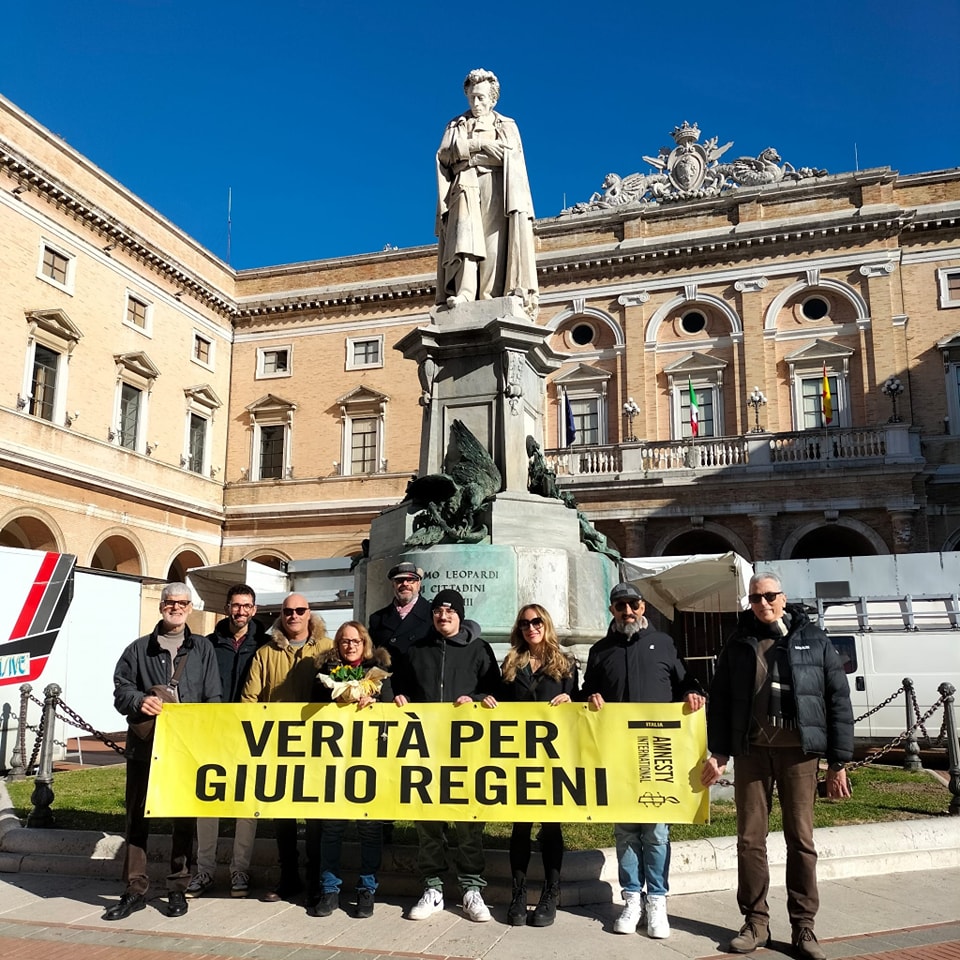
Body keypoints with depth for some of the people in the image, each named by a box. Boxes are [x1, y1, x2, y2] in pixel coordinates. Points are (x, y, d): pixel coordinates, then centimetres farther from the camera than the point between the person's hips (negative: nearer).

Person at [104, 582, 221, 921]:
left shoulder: (203, 649, 10)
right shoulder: (139, 649, 10)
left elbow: (213, 699, 5)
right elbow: (120, 690, 5)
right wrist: (140, 701, -16)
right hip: (144, 746, 0)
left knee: (185, 817, 5)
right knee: (137, 817, 4)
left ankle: (177, 889, 18)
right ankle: (135, 890, 15)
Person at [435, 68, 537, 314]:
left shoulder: (507, 126, 20)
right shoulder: (456, 125, 24)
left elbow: (509, 154, -1)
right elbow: (444, 153, 5)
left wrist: (466, 151, -2)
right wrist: (479, 143, -5)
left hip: (495, 188, 0)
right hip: (466, 189, 1)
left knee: (494, 243, -16)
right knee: (464, 238, -21)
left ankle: (491, 298, -23)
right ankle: (463, 293, -34)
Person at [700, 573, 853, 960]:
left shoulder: (814, 640, 3)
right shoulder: (738, 644, 7)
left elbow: (838, 700, 2)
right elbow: (719, 701, 9)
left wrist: (838, 761, -1)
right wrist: (719, 752, 1)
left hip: (799, 752, -1)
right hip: (752, 752, 2)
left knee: (801, 839, 4)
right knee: (750, 839, 5)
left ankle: (803, 927, 16)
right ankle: (756, 922, 18)